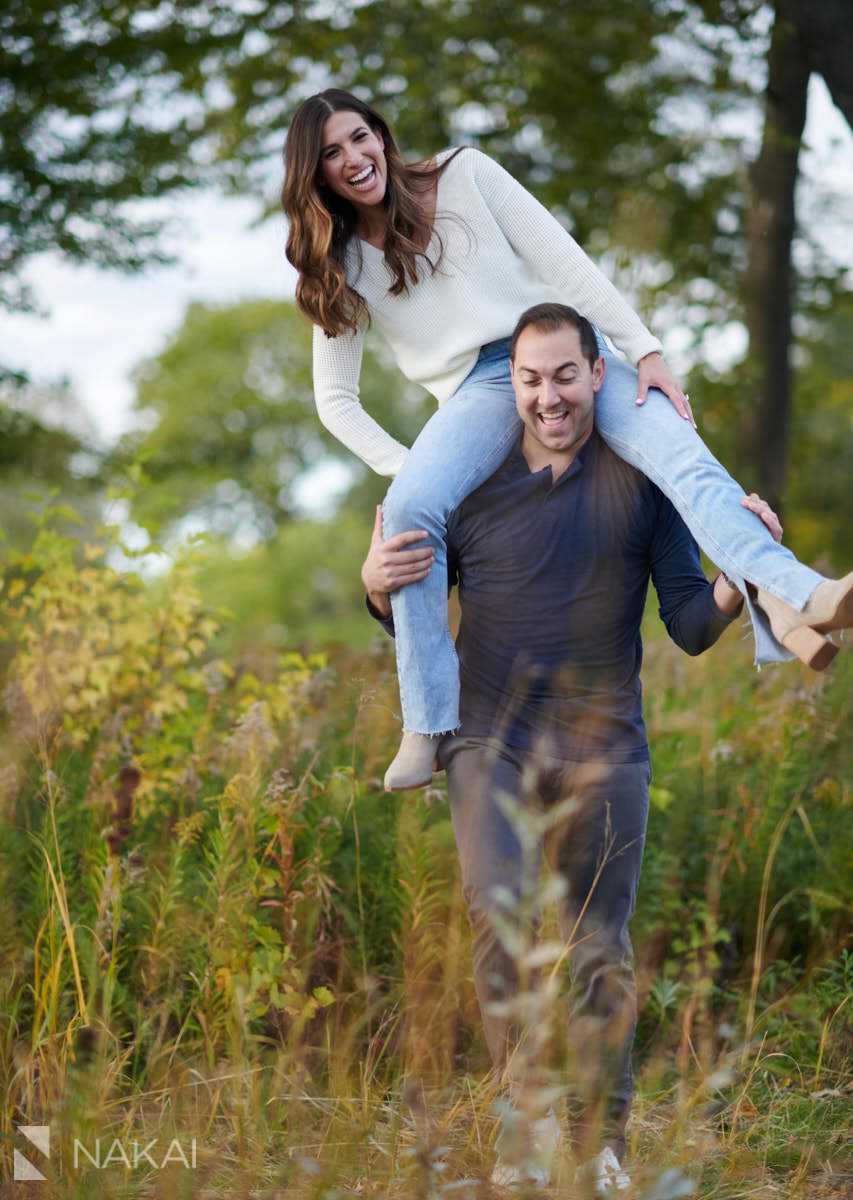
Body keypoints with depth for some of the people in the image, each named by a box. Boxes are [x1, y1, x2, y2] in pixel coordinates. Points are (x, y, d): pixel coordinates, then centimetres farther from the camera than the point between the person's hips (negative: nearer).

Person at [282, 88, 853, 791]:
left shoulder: (465, 174, 7)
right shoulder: (343, 267, 10)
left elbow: (559, 258, 1)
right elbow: (337, 400, 9)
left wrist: (645, 349, -8)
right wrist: (408, 469, -7)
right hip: (477, 390, 0)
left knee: (683, 452, -30)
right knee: (410, 510, -32)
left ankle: (792, 597, -56)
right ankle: (429, 728, -28)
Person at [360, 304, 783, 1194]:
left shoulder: (643, 485, 2)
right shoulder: (468, 485, 4)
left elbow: (691, 628, 2)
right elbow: (412, 624, 13)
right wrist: (378, 586, -9)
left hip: (604, 751, 0)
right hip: (492, 742, 0)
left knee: (600, 951, 0)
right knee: (500, 911, -21)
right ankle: (529, 1113, -11)